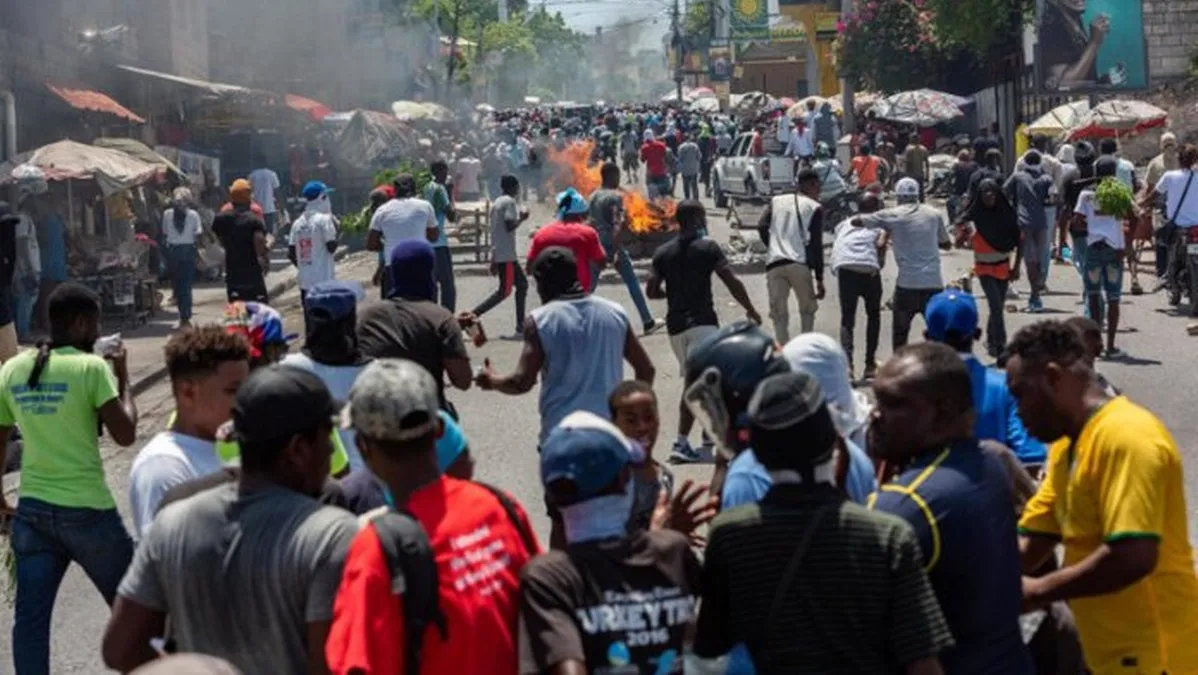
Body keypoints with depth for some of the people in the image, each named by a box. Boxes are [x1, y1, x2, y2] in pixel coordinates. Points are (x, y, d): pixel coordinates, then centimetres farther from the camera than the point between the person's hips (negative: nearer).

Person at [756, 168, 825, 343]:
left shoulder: (776, 201, 18)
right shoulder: (814, 207, 8)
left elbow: (762, 227, 3)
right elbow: (816, 245, 2)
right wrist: (819, 279, 4)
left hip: (774, 264, 2)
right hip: (799, 264, -2)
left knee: (779, 315, 5)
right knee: (807, 309, 18)